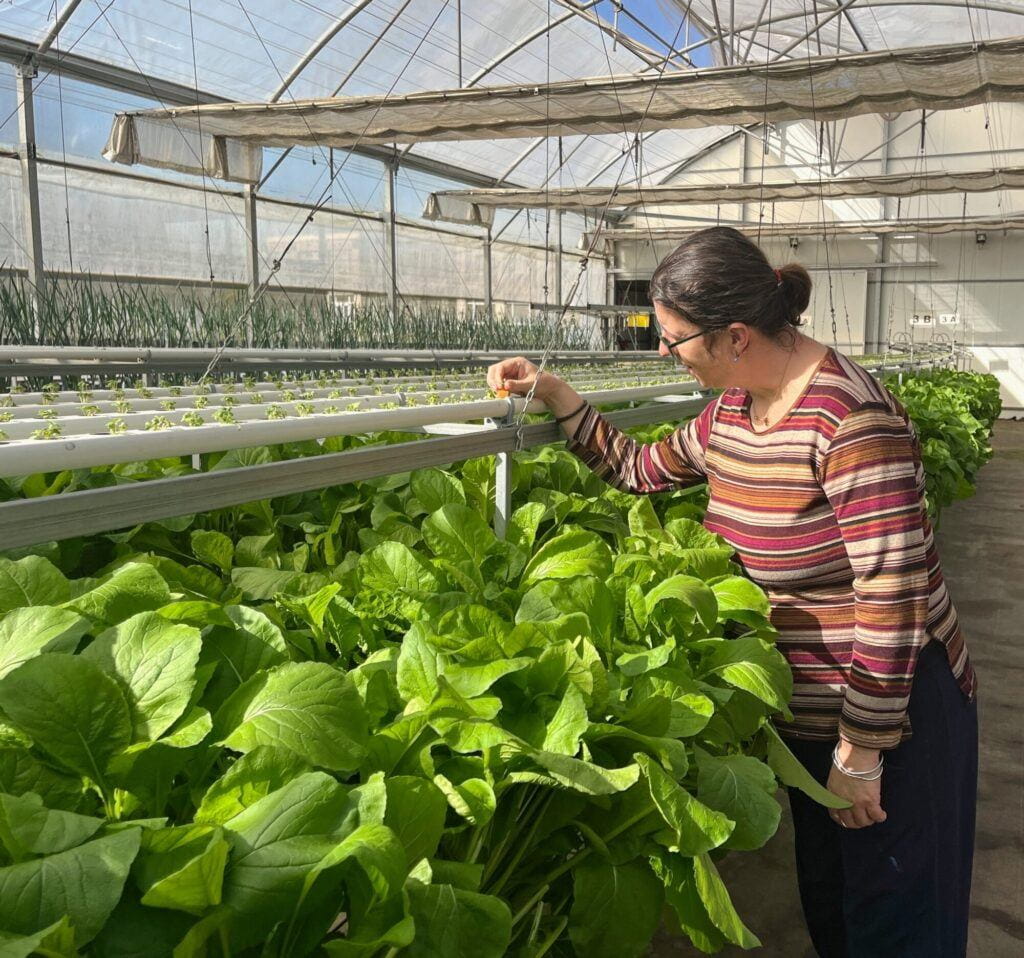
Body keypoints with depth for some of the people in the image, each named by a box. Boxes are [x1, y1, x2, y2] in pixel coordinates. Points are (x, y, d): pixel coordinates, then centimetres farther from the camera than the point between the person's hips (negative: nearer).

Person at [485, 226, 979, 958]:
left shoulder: (848, 418, -26)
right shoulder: (732, 412, 0)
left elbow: (893, 598, -27)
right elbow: (642, 470, 15)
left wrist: (862, 755, -21)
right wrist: (553, 393, 7)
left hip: (891, 707, -8)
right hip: (809, 705, 8)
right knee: (825, 898, 24)